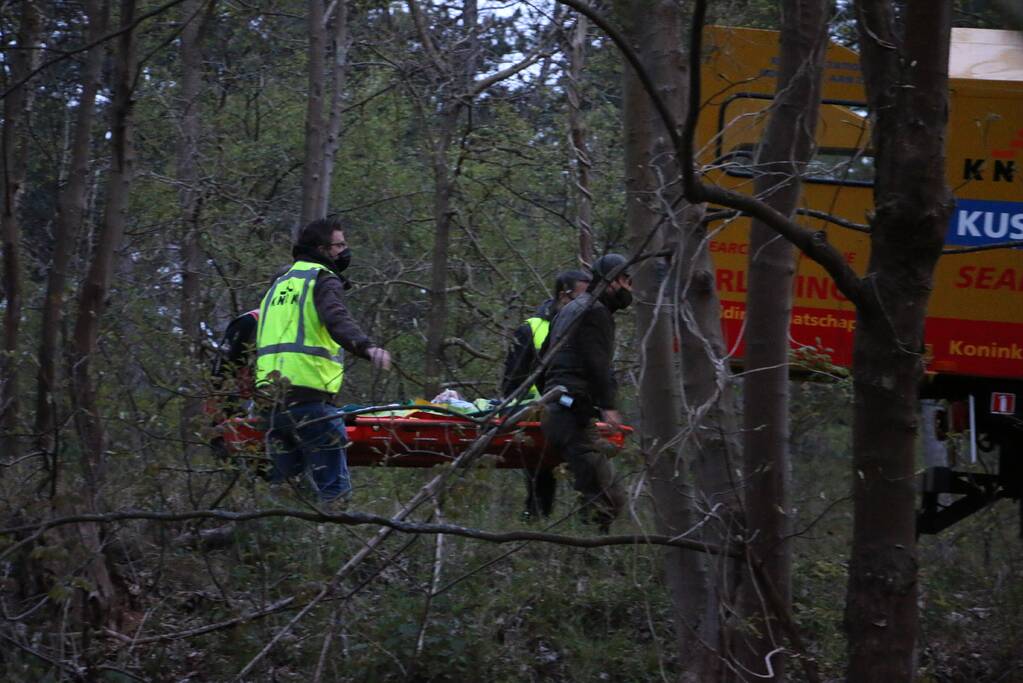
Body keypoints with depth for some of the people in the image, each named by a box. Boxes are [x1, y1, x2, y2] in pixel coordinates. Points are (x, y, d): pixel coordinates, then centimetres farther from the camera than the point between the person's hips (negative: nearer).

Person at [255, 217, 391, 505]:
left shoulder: (280, 284, 26)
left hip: (271, 401, 8)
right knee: (334, 491, -8)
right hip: (309, 399, -8)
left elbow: (259, 342, 29)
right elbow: (337, 320, -21)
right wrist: (367, 347, -37)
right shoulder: (323, 280, 1)